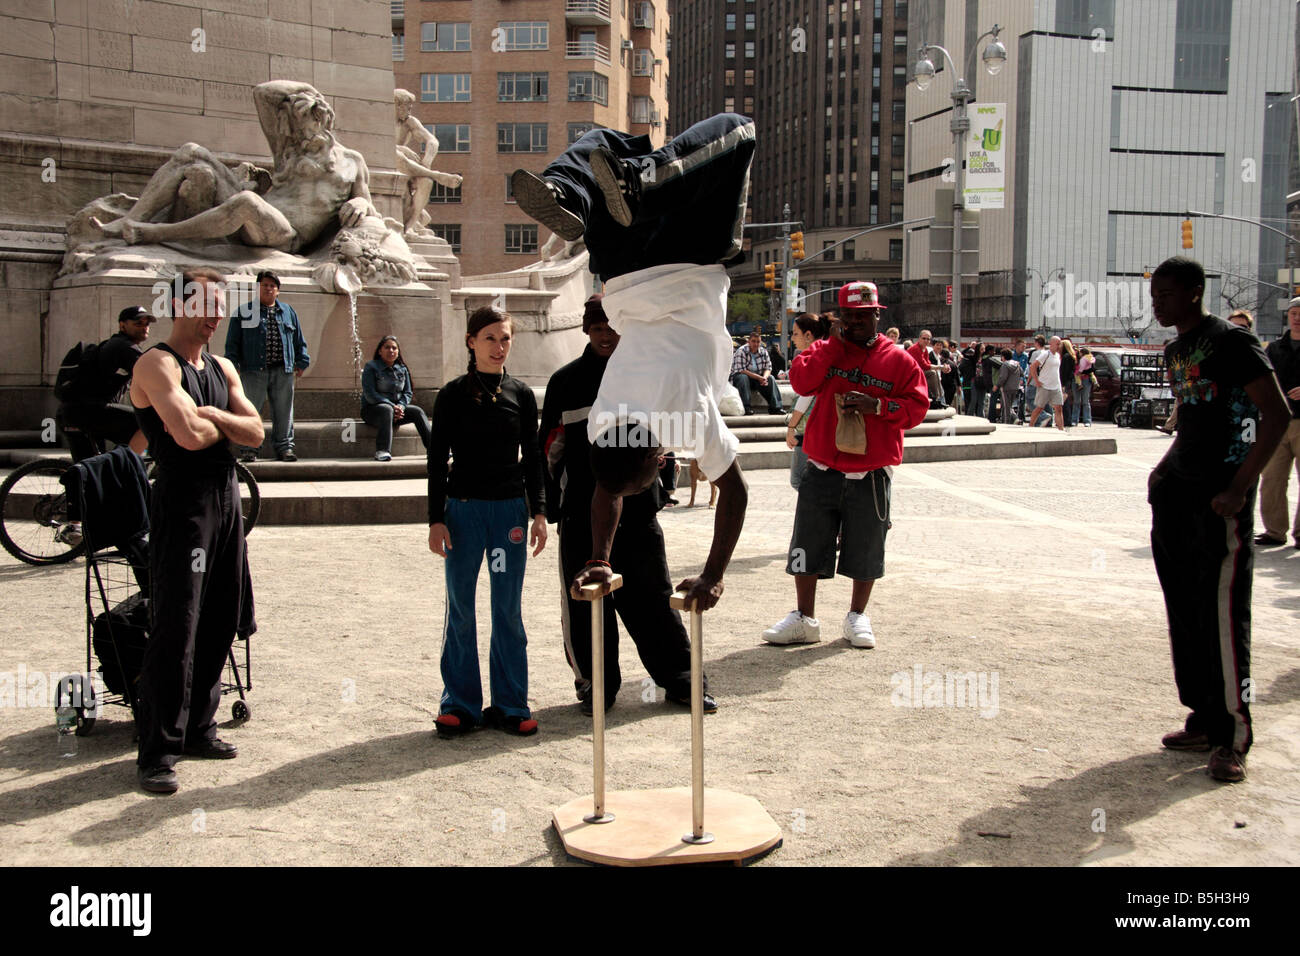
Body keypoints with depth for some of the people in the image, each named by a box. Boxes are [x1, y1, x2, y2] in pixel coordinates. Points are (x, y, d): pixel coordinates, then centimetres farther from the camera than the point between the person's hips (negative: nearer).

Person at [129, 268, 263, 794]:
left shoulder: (222, 369, 16)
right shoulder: (158, 365, -9)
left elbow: (255, 431, 5)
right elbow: (190, 434, -22)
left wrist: (209, 415, -11)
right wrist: (227, 425, -2)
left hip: (226, 499, 8)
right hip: (182, 504, -8)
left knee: (218, 623, 12)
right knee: (175, 629, -7)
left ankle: (197, 728, 25)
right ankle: (157, 751, 0)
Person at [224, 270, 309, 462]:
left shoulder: (287, 311, 16)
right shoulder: (244, 311, 8)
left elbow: (299, 340, 19)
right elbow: (233, 341, 6)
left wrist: (301, 362, 12)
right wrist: (233, 364, -3)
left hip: (283, 371, 2)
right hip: (254, 370, -2)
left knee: (283, 411, 4)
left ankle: (284, 447, 12)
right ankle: (248, 448, 4)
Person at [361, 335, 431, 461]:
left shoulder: (402, 369, 13)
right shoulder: (371, 367, -4)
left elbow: (408, 393, 10)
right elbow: (369, 394, -13)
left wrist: (400, 406, -14)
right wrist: (392, 406, -22)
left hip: (396, 407, 5)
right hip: (372, 409, -5)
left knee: (417, 411, -18)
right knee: (387, 410, -38)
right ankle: (382, 451, -53)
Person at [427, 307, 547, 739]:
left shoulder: (521, 394, 6)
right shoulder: (453, 394, 1)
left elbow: (532, 458, 10)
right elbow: (438, 459, 1)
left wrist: (538, 512, 3)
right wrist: (436, 518, -5)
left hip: (510, 509, 1)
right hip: (463, 508, -1)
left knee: (509, 609, 5)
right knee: (460, 608, 3)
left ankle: (510, 704, 14)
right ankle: (460, 704, 14)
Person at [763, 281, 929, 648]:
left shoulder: (899, 360, 2)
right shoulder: (826, 350, 6)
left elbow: (917, 407, -2)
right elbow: (801, 381, -11)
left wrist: (877, 405, -17)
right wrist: (836, 343, -11)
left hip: (870, 476, -1)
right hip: (821, 472, 1)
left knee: (865, 550, 9)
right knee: (808, 545, 6)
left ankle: (857, 617, 27)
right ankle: (804, 618, 19)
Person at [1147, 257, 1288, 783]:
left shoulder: (1231, 342, -11)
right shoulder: (1175, 350, 14)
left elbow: (1277, 415, -15)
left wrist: (1239, 488, -20)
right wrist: (1167, 465, 11)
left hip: (1220, 496, -9)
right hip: (1178, 493, 9)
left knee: (1222, 614, -7)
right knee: (1185, 613, 11)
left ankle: (1232, 736, 2)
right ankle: (1204, 719, 22)